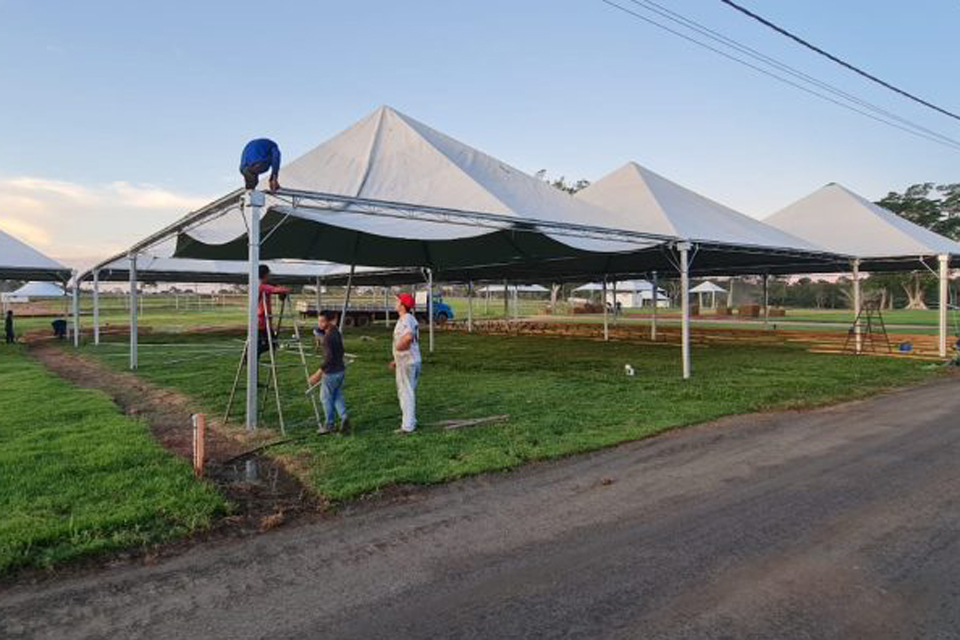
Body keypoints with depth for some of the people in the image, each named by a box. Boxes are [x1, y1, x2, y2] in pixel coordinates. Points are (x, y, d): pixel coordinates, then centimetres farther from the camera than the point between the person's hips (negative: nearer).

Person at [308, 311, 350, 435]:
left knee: (326, 398, 7)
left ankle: (329, 425, 16)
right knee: (337, 396, 19)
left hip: (331, 372, -9)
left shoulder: (328, 337, -23)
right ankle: (344, 416, 3)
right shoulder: (336, 333, 4)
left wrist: (318, 373, -24)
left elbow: (329, 358, -26)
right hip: (340, 370, 9)